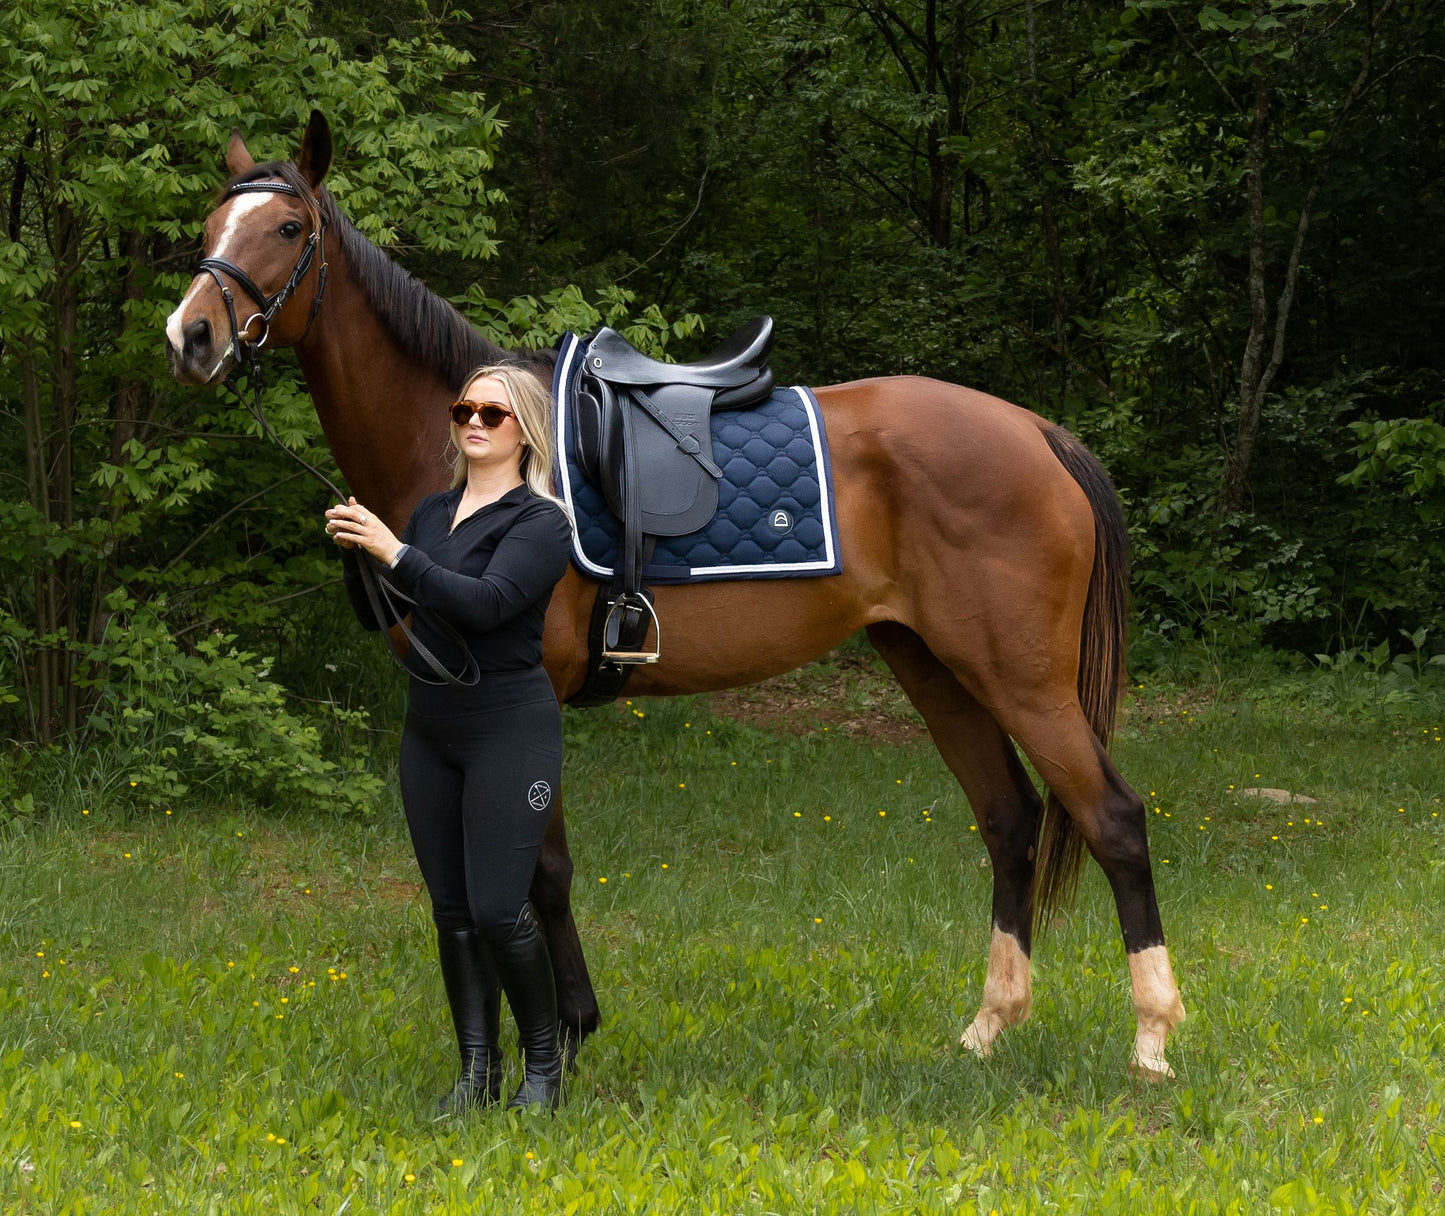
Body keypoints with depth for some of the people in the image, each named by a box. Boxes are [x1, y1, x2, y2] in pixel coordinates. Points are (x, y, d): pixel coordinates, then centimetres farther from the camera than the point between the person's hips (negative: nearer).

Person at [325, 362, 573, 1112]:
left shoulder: (542, 523, -8)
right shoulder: (433, 512, 12)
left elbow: (486, 603, -24)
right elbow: (377, 617, 10)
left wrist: (395, 552, -28)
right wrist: (355, 553, -8)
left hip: (509, 733, -6)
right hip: (430, 733, 6)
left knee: (498, 910, -10)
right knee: (451, 911, 7)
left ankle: (544, 1066, 7)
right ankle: (476, 1074, 13)